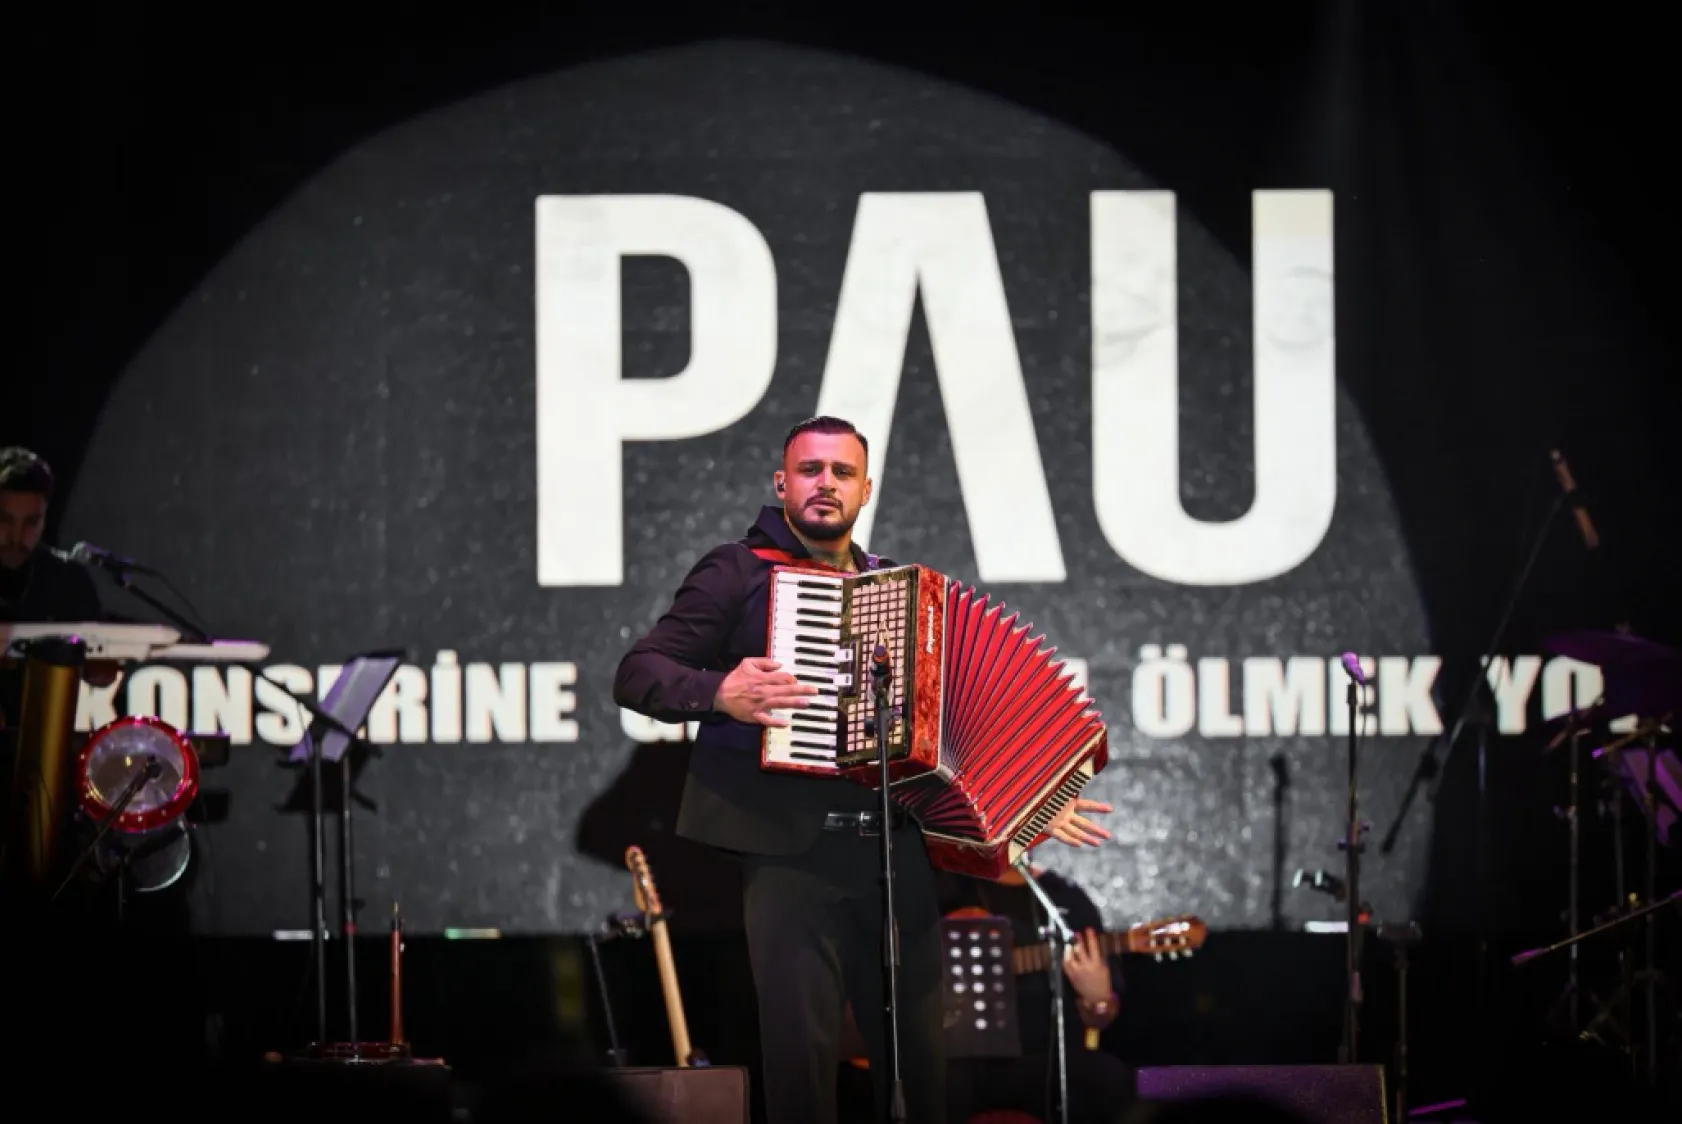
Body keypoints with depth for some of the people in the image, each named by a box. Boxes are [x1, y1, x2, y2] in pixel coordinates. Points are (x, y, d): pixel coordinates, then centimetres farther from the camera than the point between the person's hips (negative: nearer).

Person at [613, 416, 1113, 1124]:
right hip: (790, 852, -5)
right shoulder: (740, 573, 5)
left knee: (919, 1053, 3)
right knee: (801, 1047, -9)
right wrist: (719, 693, -20)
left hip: (897, 852, 5)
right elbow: (637, 674, -2)